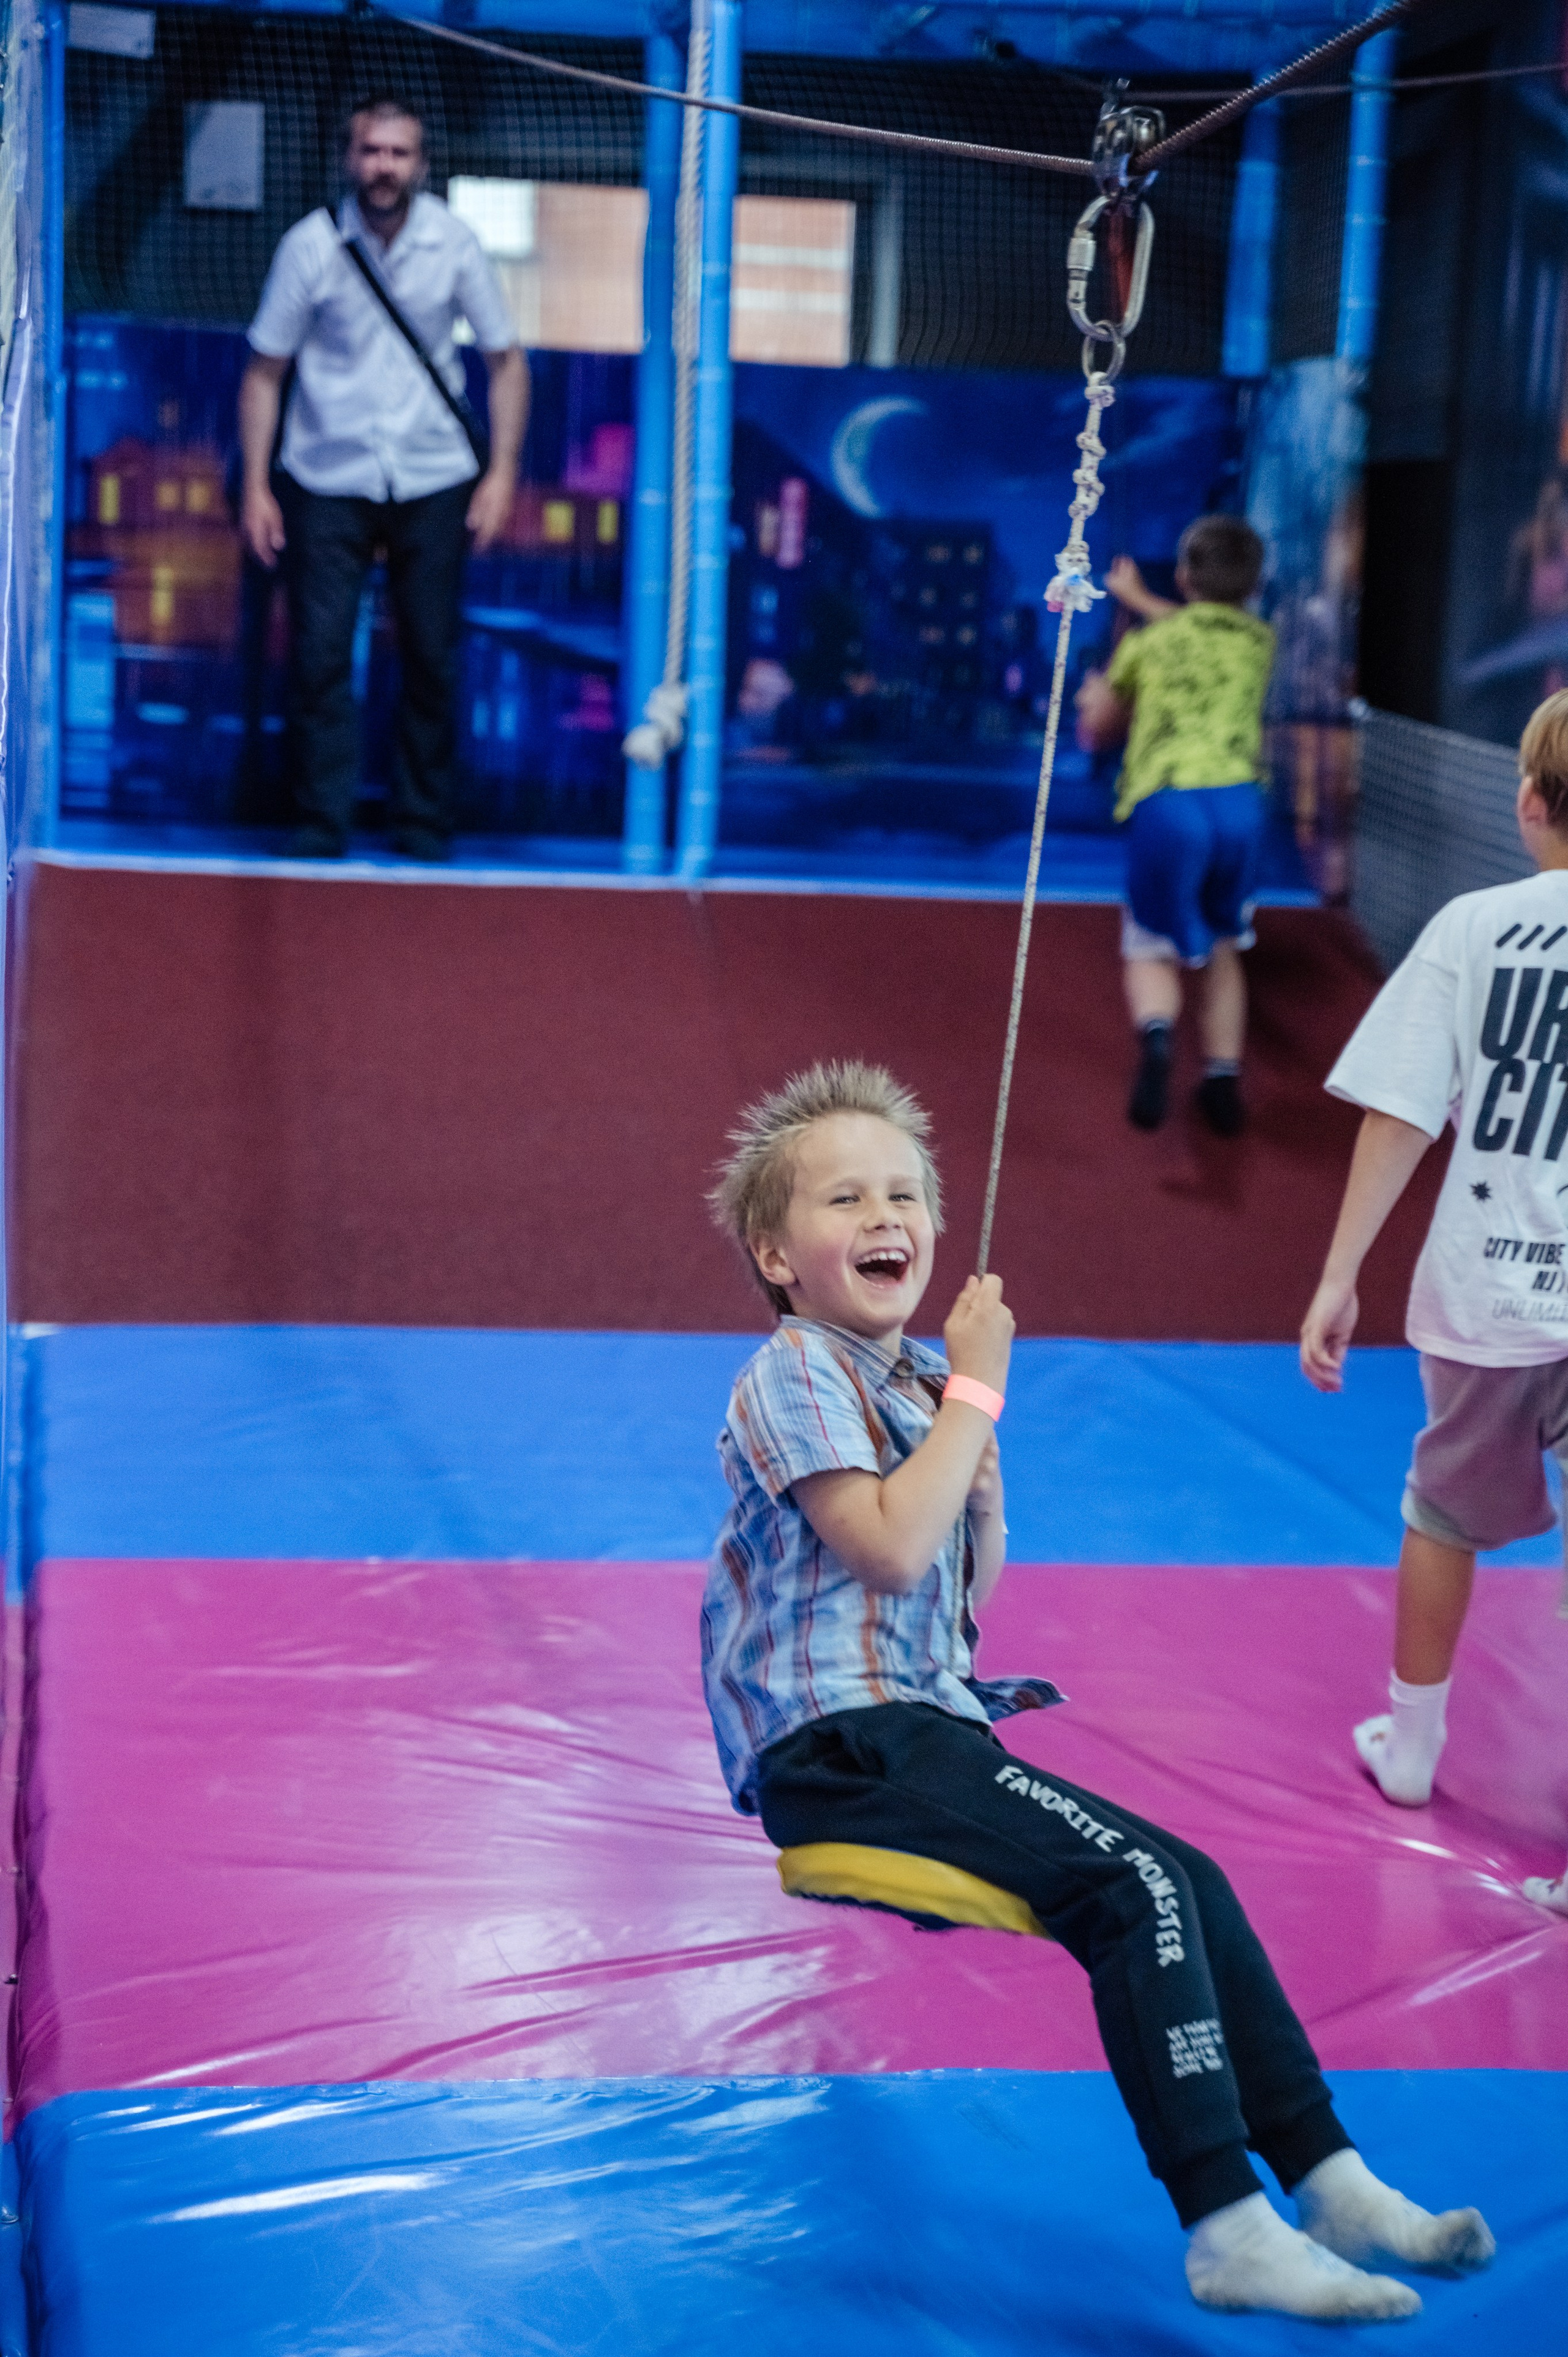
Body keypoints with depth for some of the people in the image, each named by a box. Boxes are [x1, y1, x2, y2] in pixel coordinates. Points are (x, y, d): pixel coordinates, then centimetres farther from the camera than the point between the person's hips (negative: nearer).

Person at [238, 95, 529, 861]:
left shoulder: (453, 243, -3)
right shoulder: (310, 245, -6)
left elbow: (505, 359, 6)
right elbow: (265, 371, 0)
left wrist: (502, 470, -3)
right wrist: (255, 486, -5)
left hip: (433, 481, 1)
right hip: (327, 479, -1)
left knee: (431, 657, 4)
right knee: (319, 653, -8)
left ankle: (424, 824, 16)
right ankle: (322, 822, 2)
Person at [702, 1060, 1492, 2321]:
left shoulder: (914, 1380, 16)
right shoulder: (795, 1377, -9)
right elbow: (891, 1551, -22)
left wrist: (982, 1476, 2)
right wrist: (976, 1394, -13)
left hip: (925, 1726, 9)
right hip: (838, 1749, -9)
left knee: (1189, 1882, 1)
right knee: (1135, 1886, -22)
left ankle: (1330, 2179, 6)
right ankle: (1229, 2229, -23)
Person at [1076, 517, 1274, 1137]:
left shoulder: (1145, 645, 11)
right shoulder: (1258, 641, 18)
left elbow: (1095, 731, 24)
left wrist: (1099, 695, 46)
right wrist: (1139, 600, 54)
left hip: (1165, 803, -2)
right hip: (1239, 801, 2)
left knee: (1153, 952, 6)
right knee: (1223, 948, 21)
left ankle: (1156, 1035, -26)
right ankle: (1223, 1080, 16)